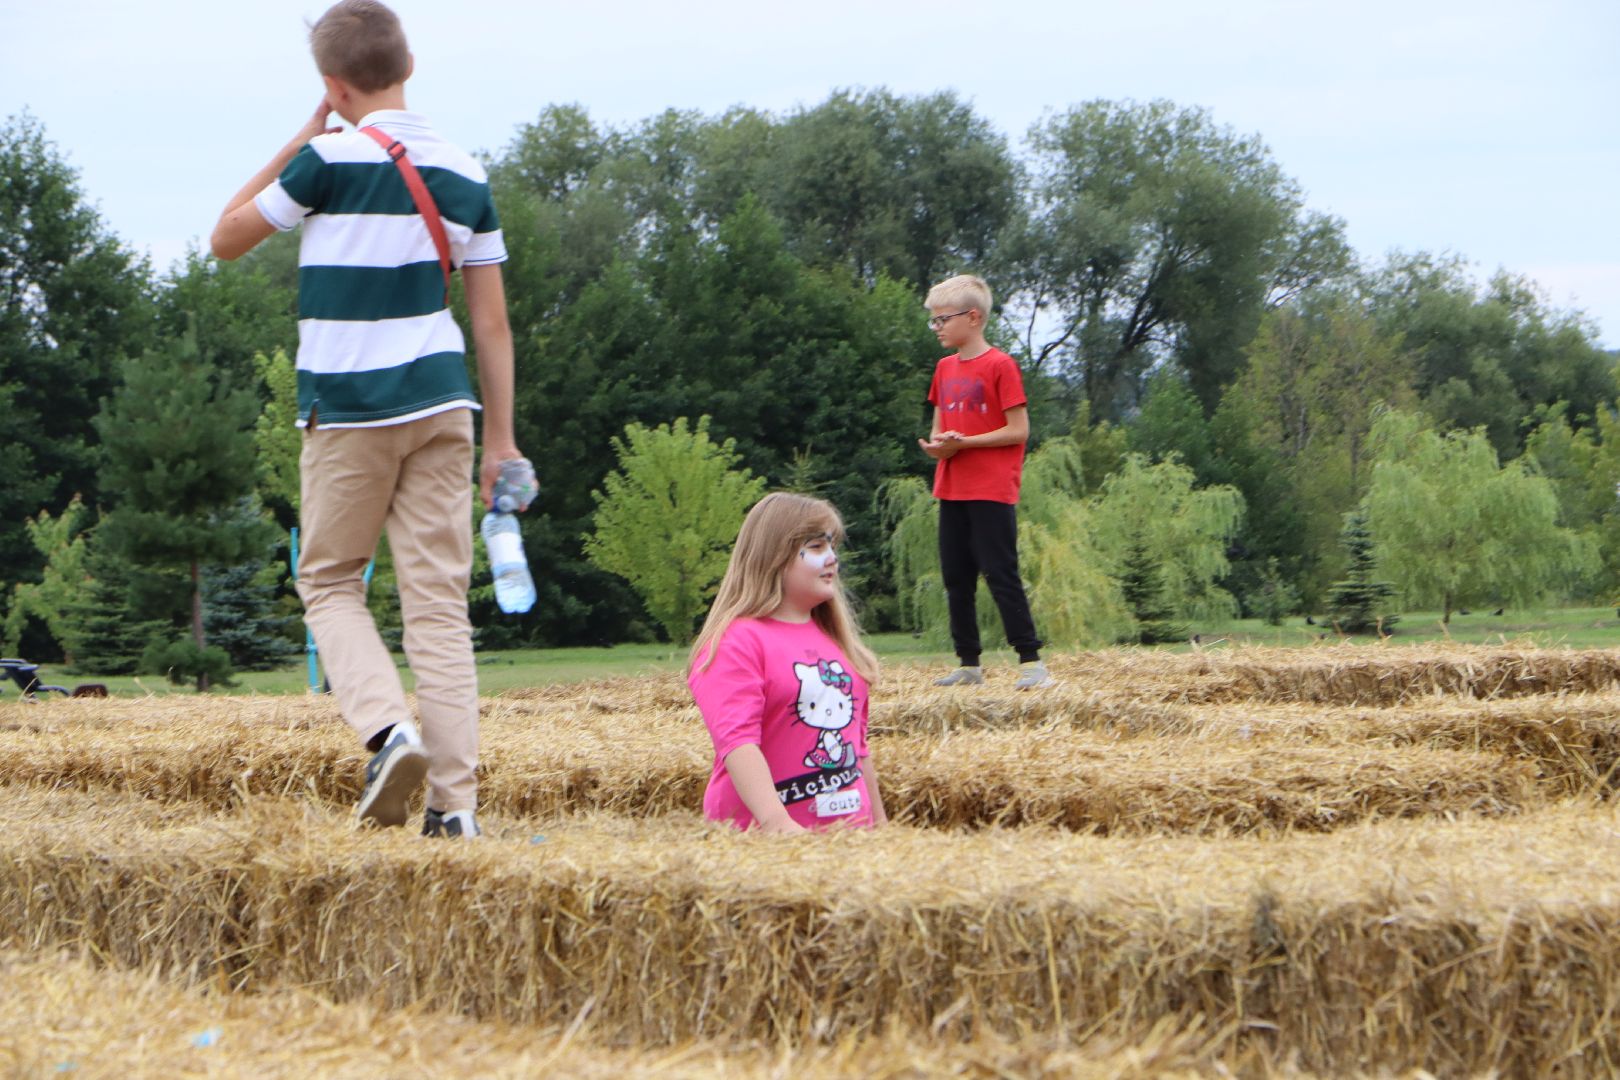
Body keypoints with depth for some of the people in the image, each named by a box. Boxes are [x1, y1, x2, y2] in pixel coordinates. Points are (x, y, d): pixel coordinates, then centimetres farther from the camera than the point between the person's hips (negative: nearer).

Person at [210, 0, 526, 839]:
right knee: (439, 601, 4)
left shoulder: (330, 160, -8)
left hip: (348, 411, -4)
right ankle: (455, 801, -2)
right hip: (441, 406, 4)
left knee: (329, 582, 12)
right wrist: (500, 440, 13)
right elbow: (492, 324, 8)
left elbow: (226, 240, 4)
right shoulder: (465, 176, 7)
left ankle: (387, 729, -12)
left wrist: (297, 140, 9)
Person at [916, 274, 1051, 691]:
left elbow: (1018, 430, -12)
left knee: (1000, 574, -9)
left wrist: (962, 442, -17)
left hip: (992, 490, -7)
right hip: (952, 491, 7)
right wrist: (936, 444, -3)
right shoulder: (945, 368, 13)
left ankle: (1031, 661, -5)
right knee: (956, 578, 8)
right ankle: (968, 664, 16)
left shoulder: (1000, 366, -9)